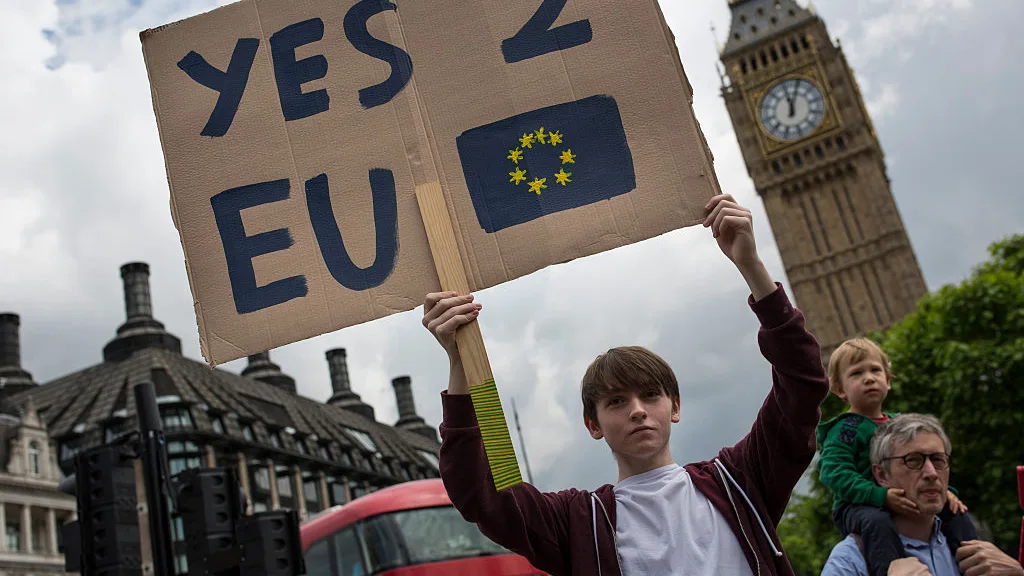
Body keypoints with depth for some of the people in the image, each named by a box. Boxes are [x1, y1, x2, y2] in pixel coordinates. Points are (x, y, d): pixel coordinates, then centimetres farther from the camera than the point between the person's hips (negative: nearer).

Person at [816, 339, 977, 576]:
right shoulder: (845, 429, -7)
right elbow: (834, 471, -20)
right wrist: (880, 496, -30)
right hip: (858, 505, -7)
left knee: (955, 512, -1)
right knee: (877, 521, -38)